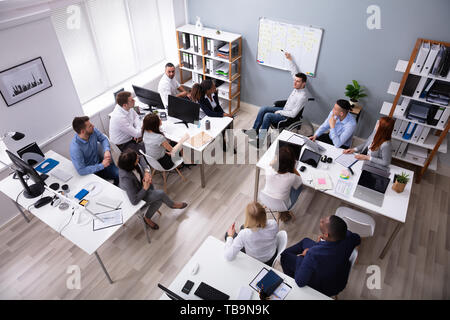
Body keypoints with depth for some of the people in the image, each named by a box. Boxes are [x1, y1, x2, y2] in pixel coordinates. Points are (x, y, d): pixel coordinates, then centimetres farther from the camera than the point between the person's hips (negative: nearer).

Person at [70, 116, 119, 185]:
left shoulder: (93, 131, -15)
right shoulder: (75, 148, -30)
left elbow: (103, 139, 5)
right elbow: (81, 171, -31)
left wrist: (107, 150, -16)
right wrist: (102, 165, -28)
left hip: (99, 162, 5)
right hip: (89, 171, -5)